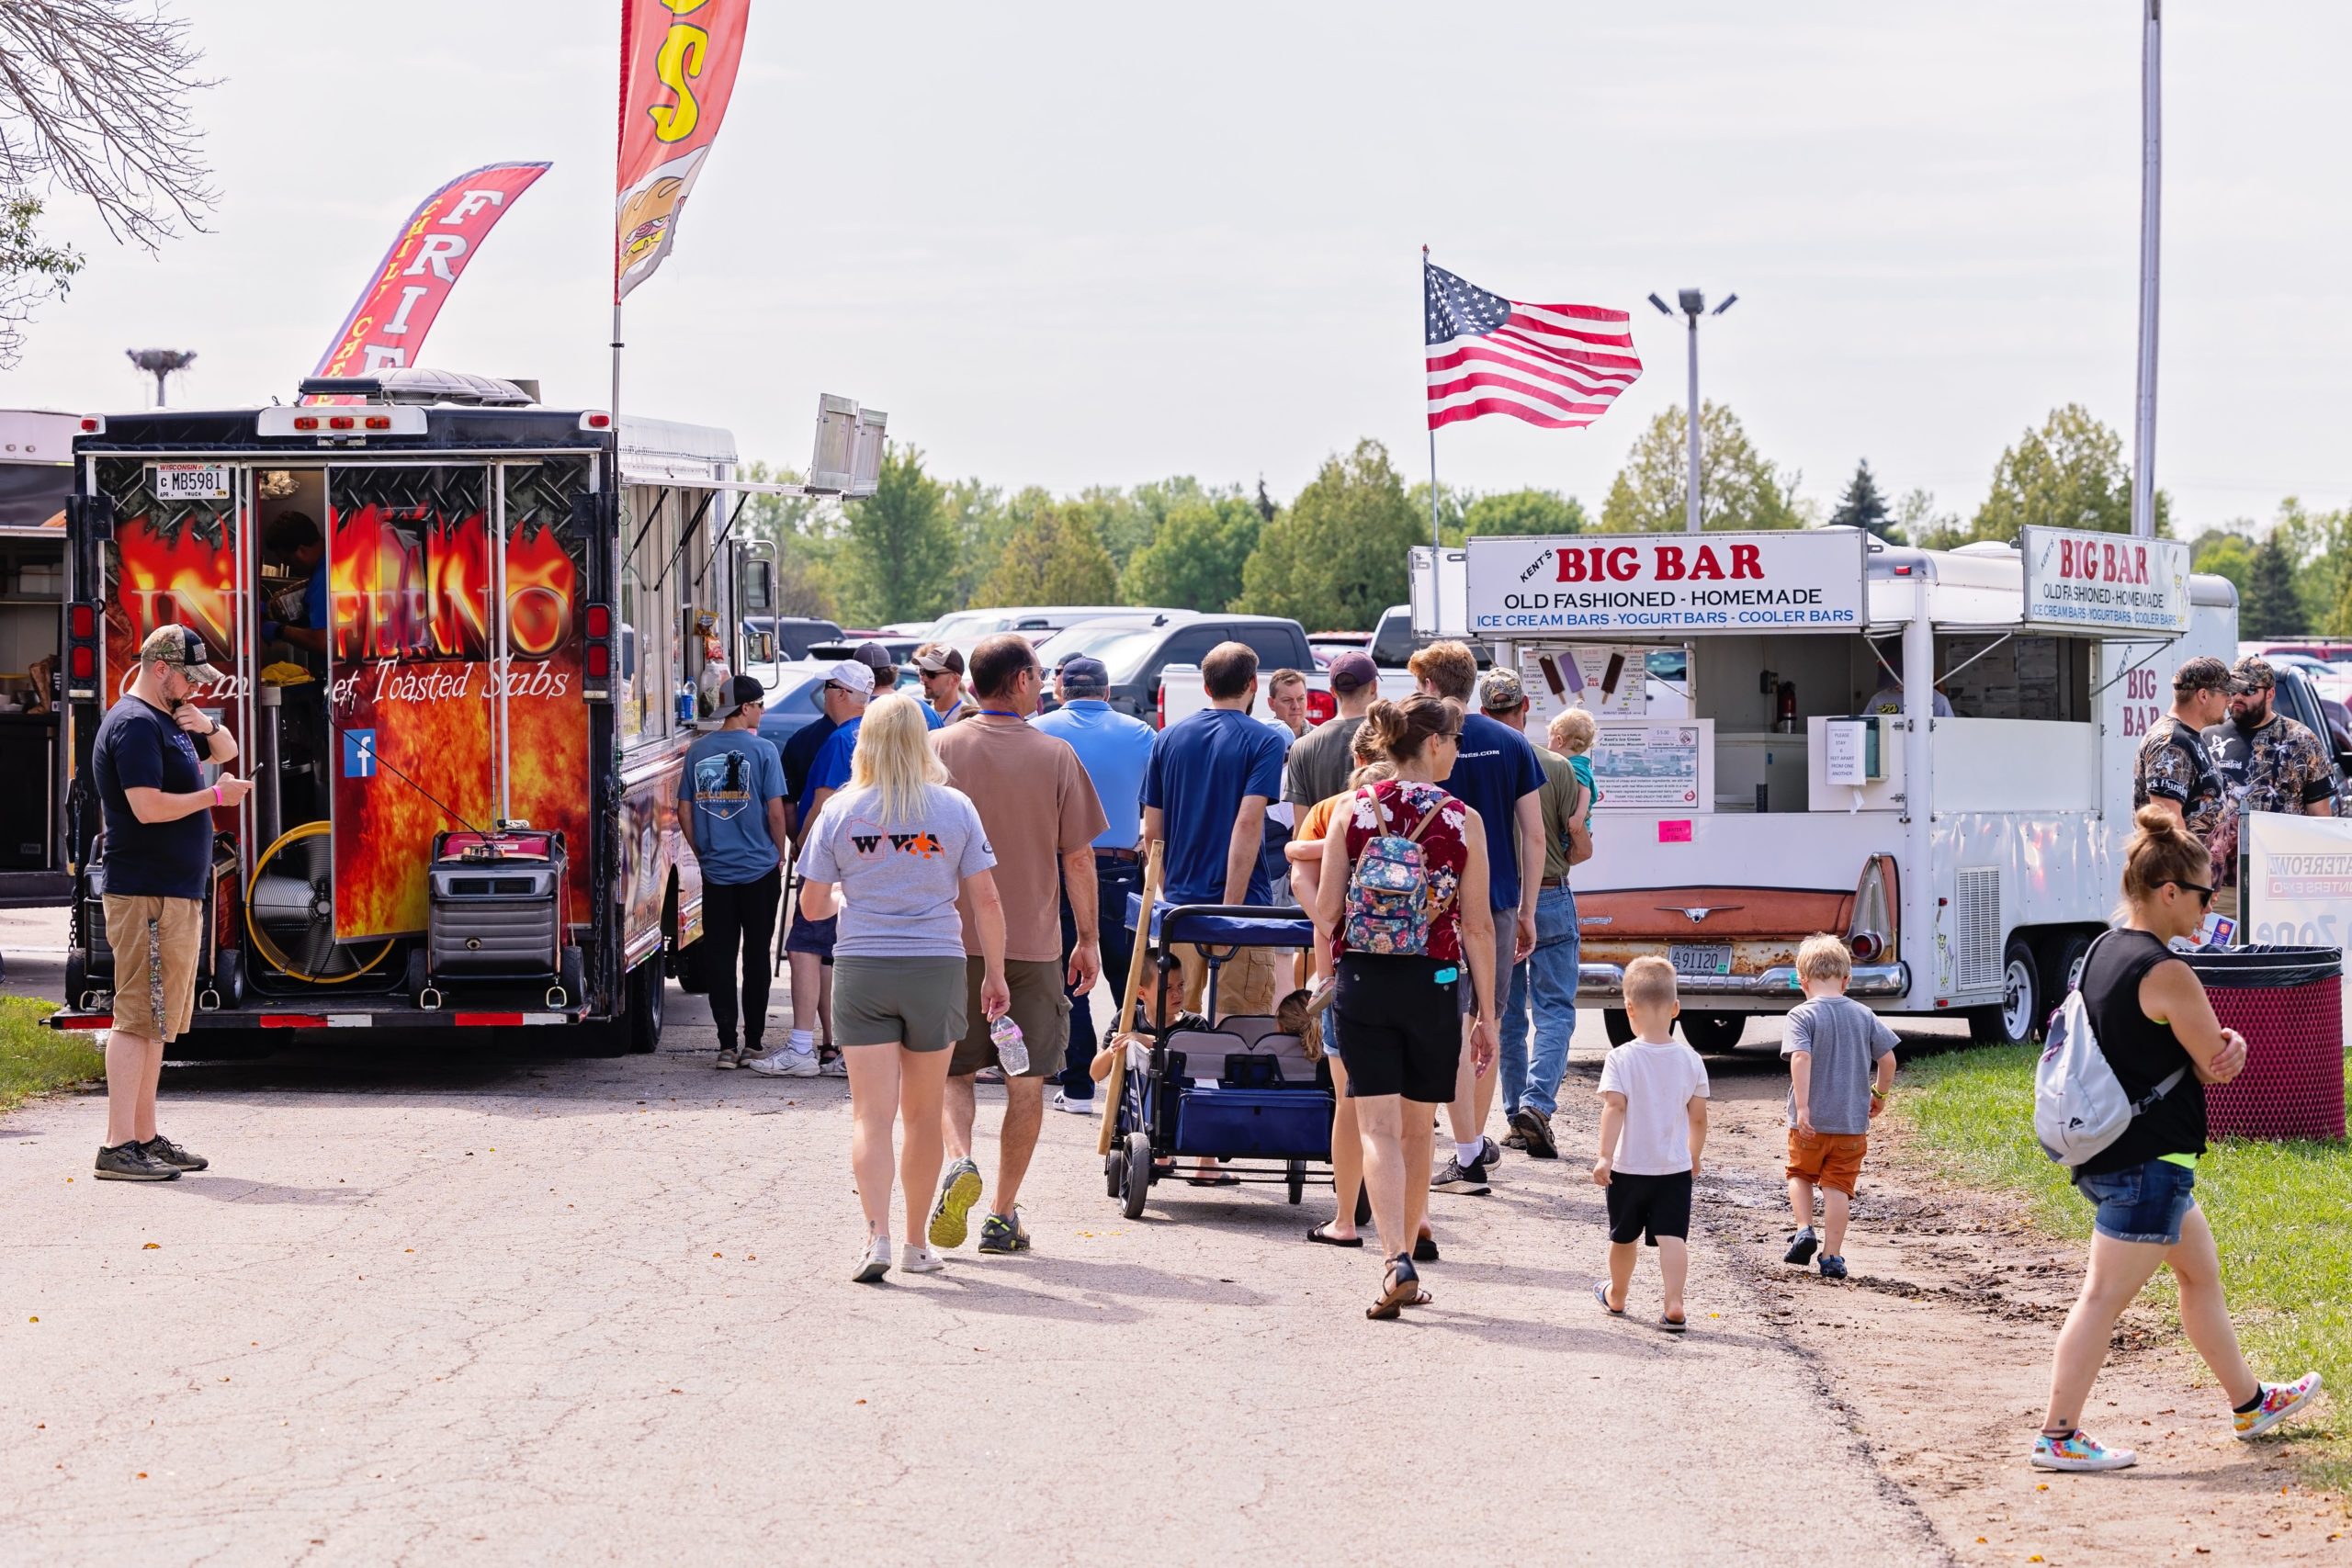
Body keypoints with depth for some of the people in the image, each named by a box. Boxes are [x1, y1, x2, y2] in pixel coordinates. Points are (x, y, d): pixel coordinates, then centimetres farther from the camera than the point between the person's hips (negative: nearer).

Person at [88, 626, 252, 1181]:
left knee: (155, 1022, 13)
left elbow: (226, 750, 30)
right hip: (147, 897, -11)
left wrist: (206, 727, 8)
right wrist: (216, 795, -12)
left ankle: (145, 1139, 18)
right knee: (138, 1019, -13)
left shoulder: (167, 720, 18)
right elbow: (148, 806, -23)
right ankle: (117, 1149, -15)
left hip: (176, 895, 11)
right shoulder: (135, 724, -13)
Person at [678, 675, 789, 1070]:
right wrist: (780, 856, 5)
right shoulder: (762, 751, -9)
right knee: (757, 955, 7)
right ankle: (753, 1042, 10)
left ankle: (727, 1045, 2)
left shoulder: (698, 751, 2)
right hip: (759, 869, -3)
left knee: (719, 956, 5)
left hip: (715, 871, 3)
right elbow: (775, 811, -9)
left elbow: (684, 811, 6)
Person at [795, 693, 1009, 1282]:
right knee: (922, 1113, 13)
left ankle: (877, 1235, -17)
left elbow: (813, 905, 4)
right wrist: (994, 974, 8)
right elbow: (986, 900, -1)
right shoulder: (955, 809, -2)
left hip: (861, 969, -1)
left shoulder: (839, 812, -2)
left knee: (871, 1113, -1)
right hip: (936, 968, 1)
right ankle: (916, 1244, 22)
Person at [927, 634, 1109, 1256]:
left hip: (952, 940, 1)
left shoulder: (938, 750, -2)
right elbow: (1078, 857, -2)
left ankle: (960, 1160, -14)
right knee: (1026, 1081, 8)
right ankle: (1003, 1215, 8)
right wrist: (1089, 937, 9)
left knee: (952, 1070, 13)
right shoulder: (1056, 757, -5)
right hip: (1033, 942, -1)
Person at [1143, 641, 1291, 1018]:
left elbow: (1152, 831, 8)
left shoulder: (1168, 739, 7)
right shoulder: (1263, 742, -7)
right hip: (1242, 903, -5)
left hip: (1180, 903, 5)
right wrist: (1232, 905, -19)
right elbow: (1247, 823, -18)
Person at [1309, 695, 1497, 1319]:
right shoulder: (1462, 820, -4)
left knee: (1378, 1126, -3)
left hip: (1362, 980, 0)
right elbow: (1478, 925, -3)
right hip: (1434, 983, 0)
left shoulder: (1353, 810, -2)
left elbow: (1325, 910, -3)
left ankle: (1395, 1261, -20)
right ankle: (1405, 1258, 22)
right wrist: (1487, 1013, 3)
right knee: (1417, 1129, 14)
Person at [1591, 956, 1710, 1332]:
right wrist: (1694, 1157, 17)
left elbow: (1614, 1108, -20)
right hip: (1676, 1168, 1)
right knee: (1672, 1237, -3)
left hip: (1629, 1168, -1)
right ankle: (1673, 1305, -16)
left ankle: (1616, 1296, 37)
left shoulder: (1621, 1058, -13)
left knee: (1624, 1236, 17)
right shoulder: (1691, 1061, -3)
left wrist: (1605, 1156, -20)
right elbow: (1698, 1117, 3)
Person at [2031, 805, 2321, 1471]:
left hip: (2110, 1152, 11)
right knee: (2105, 1296, -7)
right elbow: (2216, 1065, -13)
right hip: (2148, 1161, -11)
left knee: (2200, 1269, 23)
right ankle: (2057, 1435, -5)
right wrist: (2226, 1049, 8)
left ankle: (2249, 1401, 36)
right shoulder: (2166, 973, -21)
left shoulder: (2103, 952, 9)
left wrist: (2225, 1042, -6)